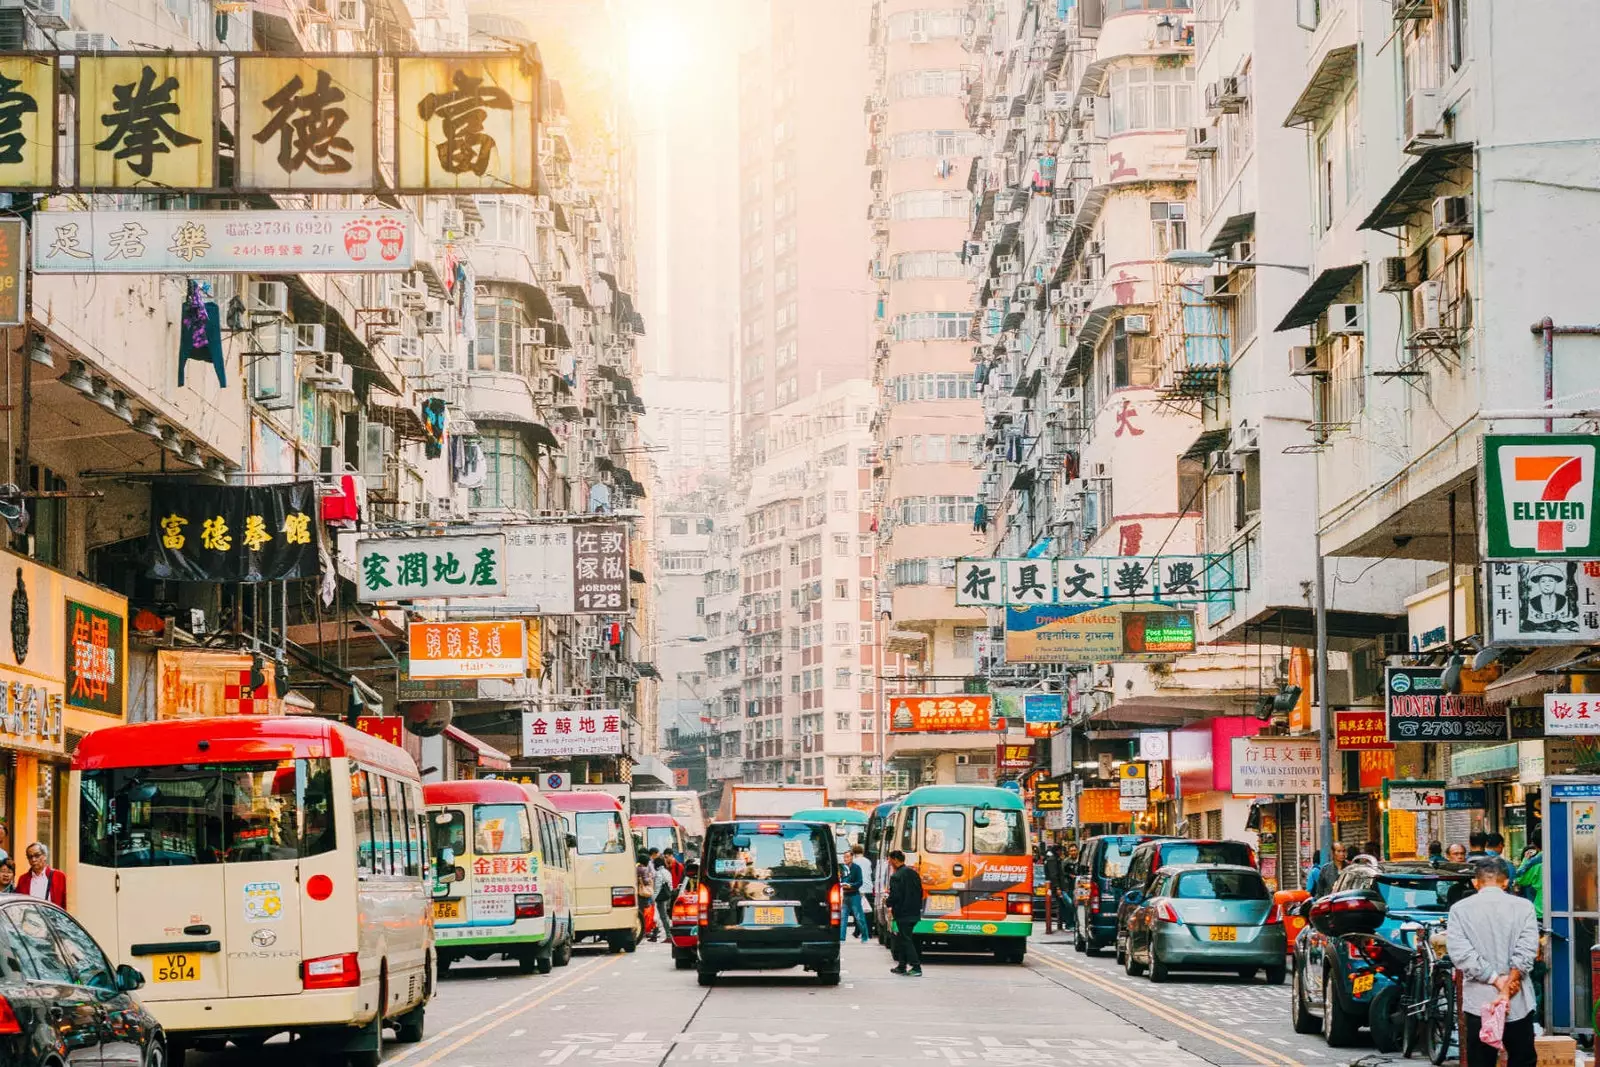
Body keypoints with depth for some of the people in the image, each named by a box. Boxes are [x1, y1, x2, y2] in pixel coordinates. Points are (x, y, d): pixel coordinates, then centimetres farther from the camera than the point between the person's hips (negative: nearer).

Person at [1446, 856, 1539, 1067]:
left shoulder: (1459, 909, -1)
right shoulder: (1523, 907, -2)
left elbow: (1461, 953, -10)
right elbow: (1526, 951, -11)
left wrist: (1497, 981, -10)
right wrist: (1507, 986, -12)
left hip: (1479, 1002, 0)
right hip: (1518, 1001, 0)